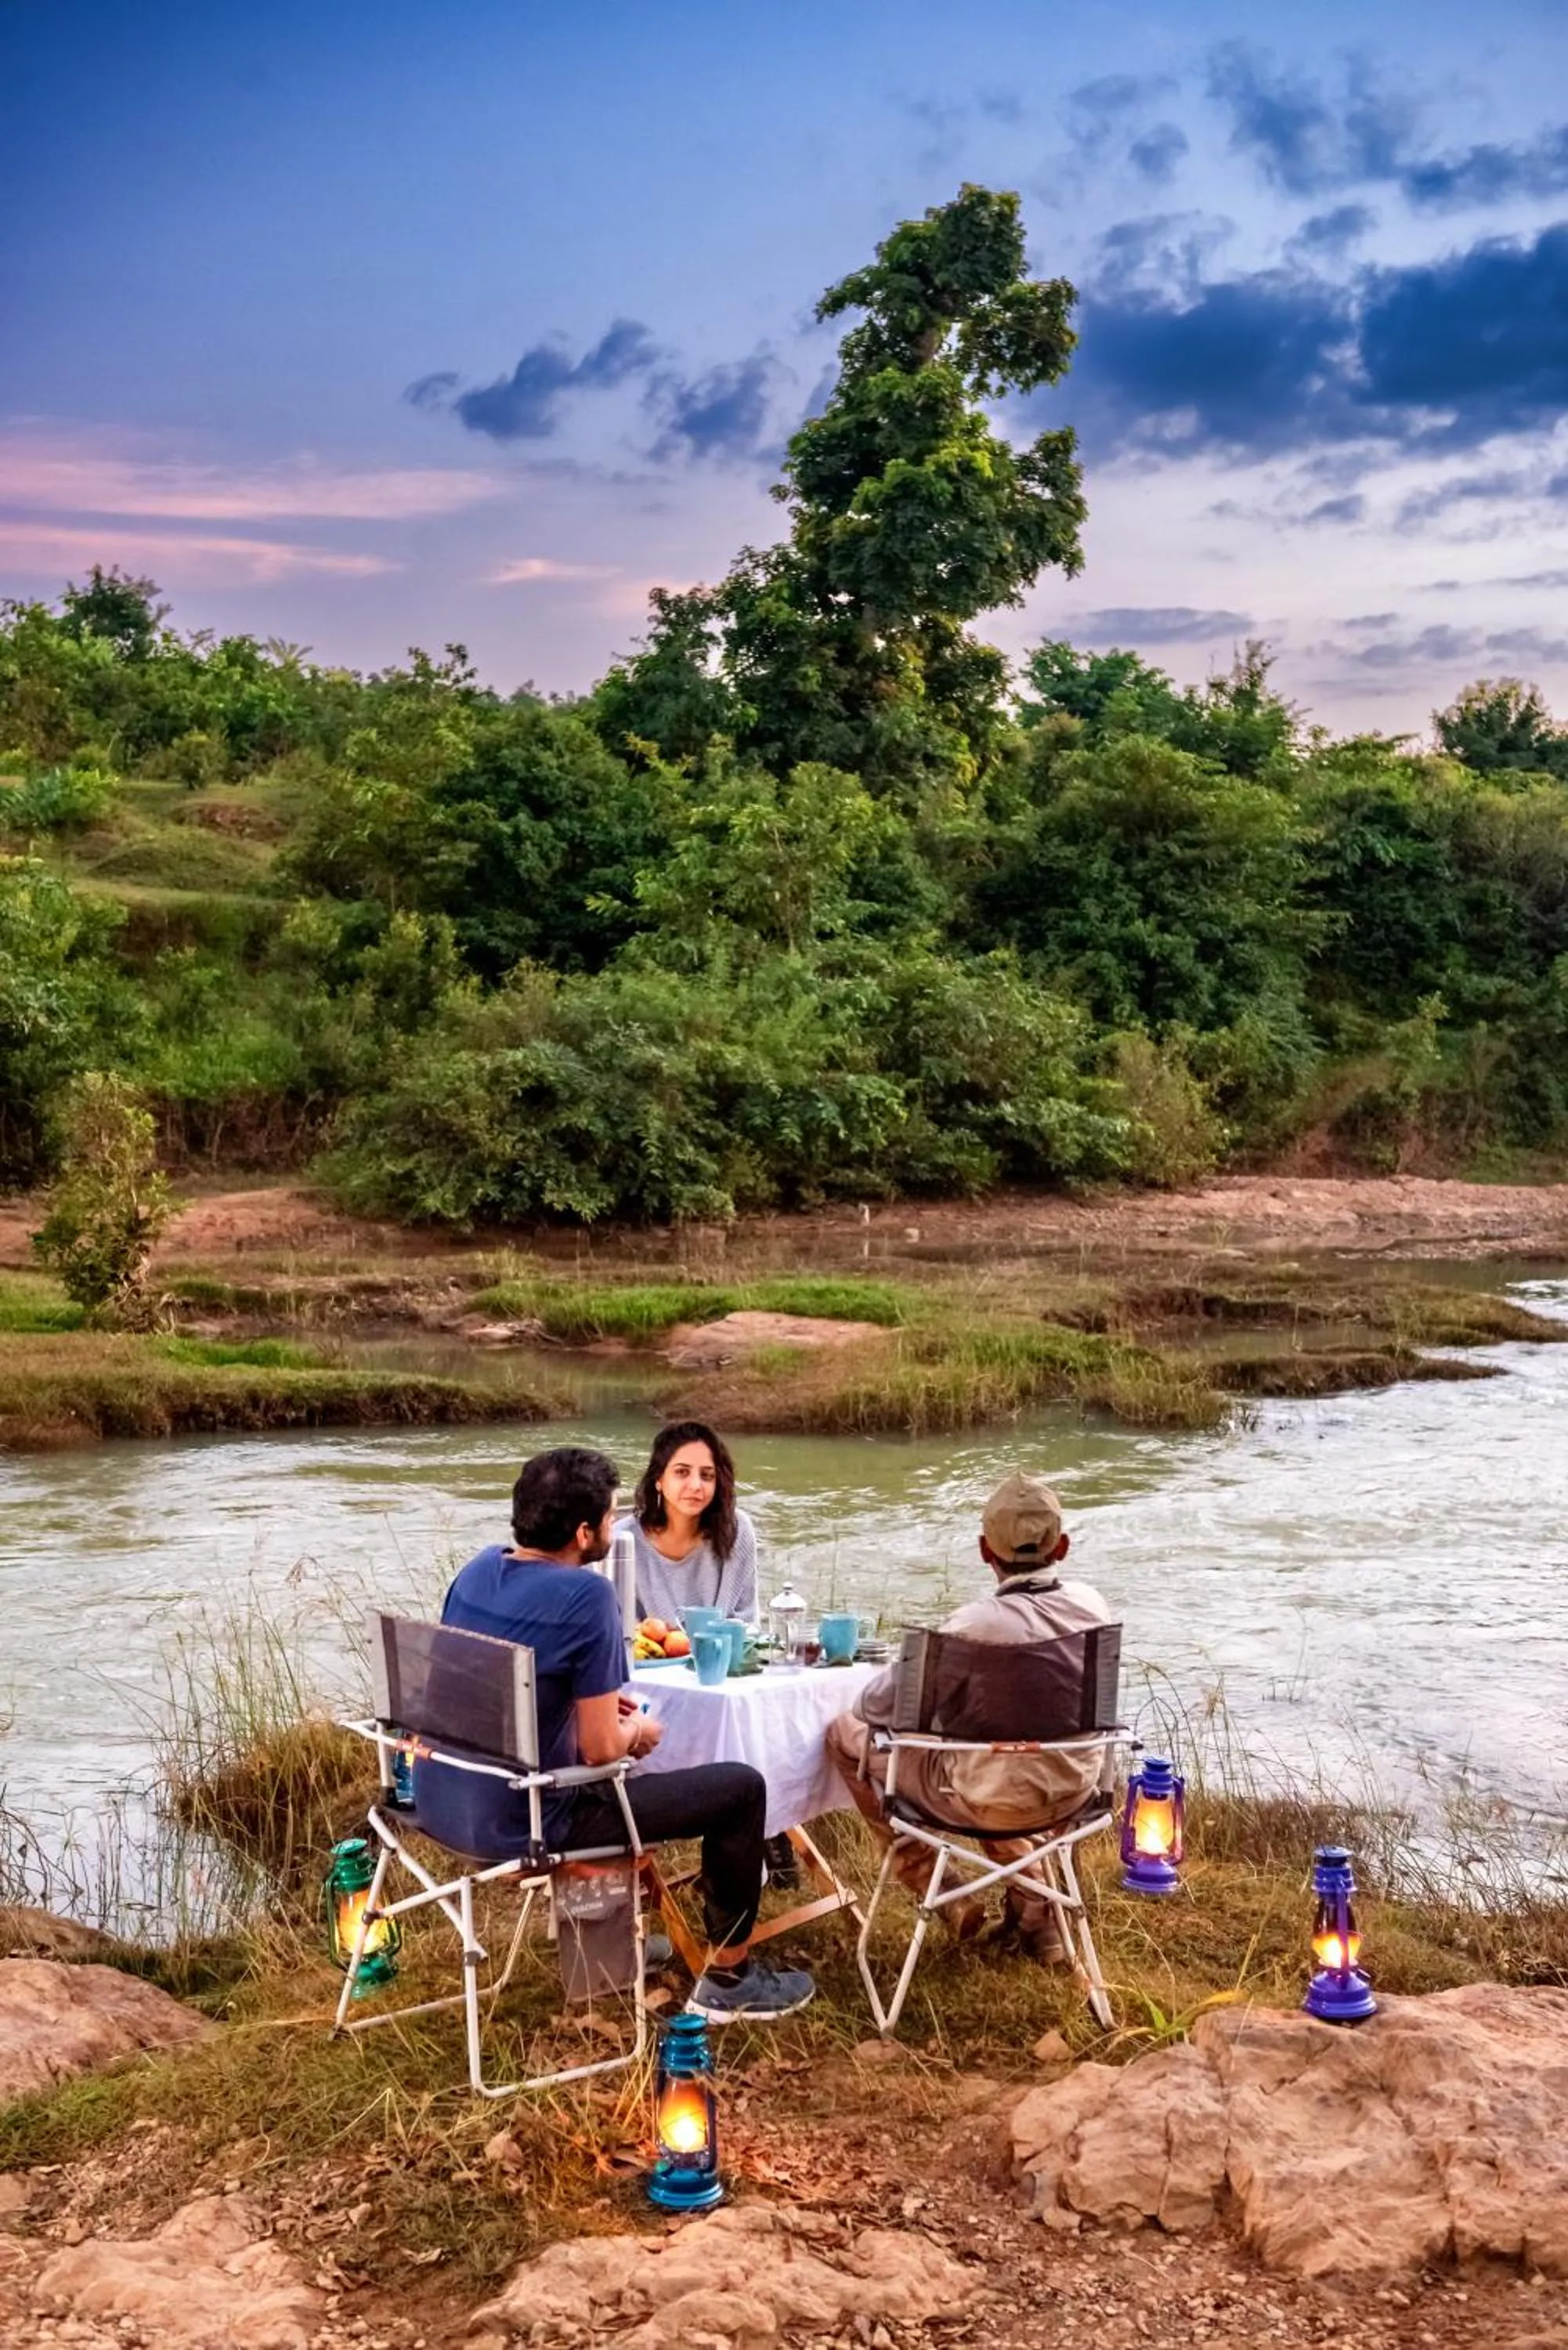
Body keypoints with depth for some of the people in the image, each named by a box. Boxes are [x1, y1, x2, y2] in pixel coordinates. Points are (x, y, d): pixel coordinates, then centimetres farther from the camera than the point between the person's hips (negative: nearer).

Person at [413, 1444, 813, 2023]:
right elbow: (601, 1750, -19)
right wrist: (637, 1733, 3)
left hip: (442, 1805, 8)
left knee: (619, 1777, 36)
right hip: (517, 1822, -8)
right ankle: (728, 1979, 17)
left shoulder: (480, 1567, 2)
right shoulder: (585, 1596, -21)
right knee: (742, 1787, 3)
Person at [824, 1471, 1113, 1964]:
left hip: (995, 1802, -6)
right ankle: (1033, 1915, 36)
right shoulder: (1092, 1605, -8)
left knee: (846, 1734, 13)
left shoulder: (975, 1623, -24)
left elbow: (873, 1706, -16)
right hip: (1076, 1790, 6)